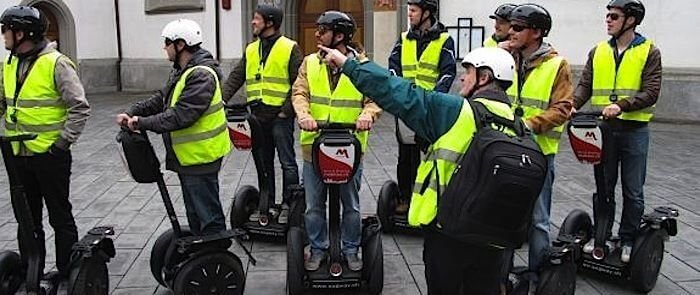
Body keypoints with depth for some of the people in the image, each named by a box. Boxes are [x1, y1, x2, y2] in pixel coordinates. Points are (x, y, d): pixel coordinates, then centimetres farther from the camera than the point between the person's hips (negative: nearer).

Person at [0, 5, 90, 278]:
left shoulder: (56, 63, -14)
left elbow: (80, 108, -16)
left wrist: (63, 143, -16)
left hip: (50, 156, -7)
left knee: (60, 217, 6)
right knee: (27, 218, 16)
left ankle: (67, 274, 19)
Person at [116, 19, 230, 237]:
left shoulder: (201, 76, -21)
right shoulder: (182, 71, 13)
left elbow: (181, 116, -28)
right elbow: (161, 99, 16)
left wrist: (143, 123, -21)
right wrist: (132, 112, 3)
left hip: (200, 157, -11)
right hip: (187, 156, 11)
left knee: (209, 218, -2)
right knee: (194, 213, 22)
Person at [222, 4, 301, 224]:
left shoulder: (290, 48, -5)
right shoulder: (250, 50, 12)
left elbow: (299, 84, -8)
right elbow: (236, 78, 10)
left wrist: (287, 110, -14)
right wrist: (221, 100, -4)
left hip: (280, 116, -6)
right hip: (258, 115, 6)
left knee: (287, 162, 1)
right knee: (263, 163, 14)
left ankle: (289, 204, 12)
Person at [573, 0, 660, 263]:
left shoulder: (649, 52, -2)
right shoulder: (598, 51, 8)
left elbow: (651, 93, -10)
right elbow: (585, 86, 1)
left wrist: (621, 105, -26)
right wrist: (573, 106, -19)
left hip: (634, 130, -3)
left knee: (633, 191, 5)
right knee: (603, 187, 12)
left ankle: (628, 241, 20)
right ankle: (600, 236, 25)